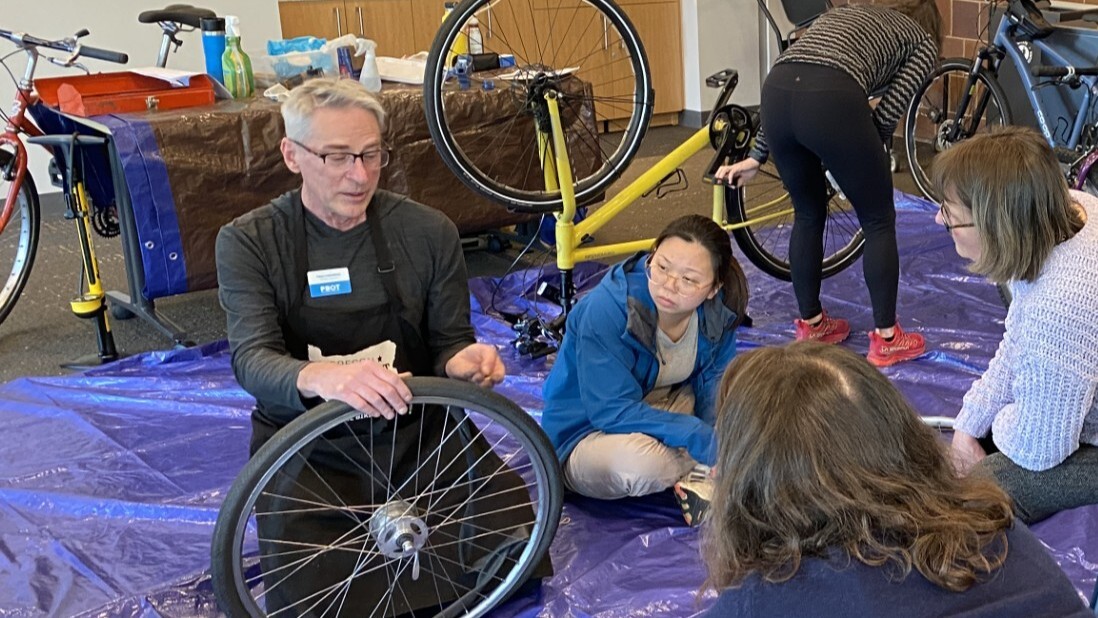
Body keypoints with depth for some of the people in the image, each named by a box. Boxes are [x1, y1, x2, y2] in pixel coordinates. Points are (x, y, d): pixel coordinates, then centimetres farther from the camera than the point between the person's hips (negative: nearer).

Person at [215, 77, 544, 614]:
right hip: (308, 449, -2)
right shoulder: (247, 242, -7)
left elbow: (449, 344, 4)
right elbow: (252, 360, -20)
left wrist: (464, 361, -23)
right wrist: (320, 377, -44)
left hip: (417, 433, 2)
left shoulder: (429, 232, -3)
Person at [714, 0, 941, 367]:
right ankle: (886, 339, 23)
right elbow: (888, 112, 10)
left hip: (774, 90, 6)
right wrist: (862, 156, 26)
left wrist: (756, 157, 30)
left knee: (808, 215, 26)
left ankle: (810, 324, 37)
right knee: (879, 221, 15)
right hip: (832, 101, -5)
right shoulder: (923, 43, 24)